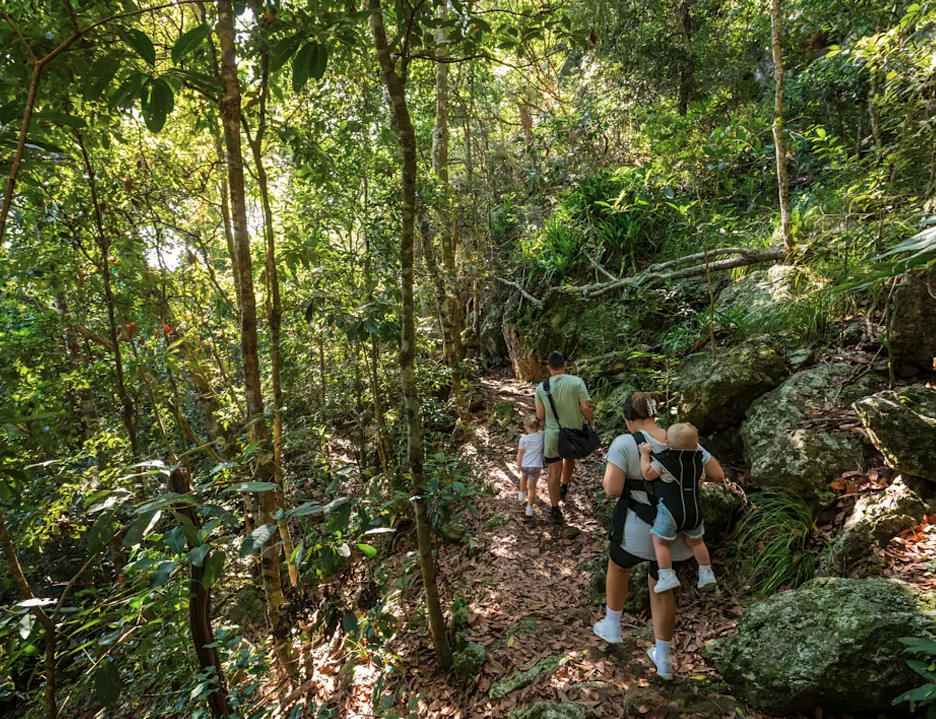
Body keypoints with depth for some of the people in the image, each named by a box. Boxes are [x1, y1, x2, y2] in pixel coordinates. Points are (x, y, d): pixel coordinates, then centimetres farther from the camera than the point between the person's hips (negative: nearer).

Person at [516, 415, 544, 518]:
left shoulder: (524, 438, -5)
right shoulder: (542, 436, -3)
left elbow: (520, 453, -2)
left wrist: (518, 464, 6)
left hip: (525, 466, 1)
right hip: (536, 467, -1)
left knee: (524, 476, 35)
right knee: (532, 487, 11)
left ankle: (522, 494, 49)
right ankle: (529, 509, 14)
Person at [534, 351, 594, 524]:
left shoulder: (541, 387, -8)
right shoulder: (577, 382, -14)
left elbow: (540, 416, -5)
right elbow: (586, 407, -16)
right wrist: (591, 424, 2)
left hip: (552, 434, 0)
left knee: (554, 471, 9)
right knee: (569, 459, 30)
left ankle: (554, 510, 15)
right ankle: (564, 488, 51)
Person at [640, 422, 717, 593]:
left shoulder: (664, 461, -12)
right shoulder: (698, 460, 6)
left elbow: (648, 474, -13)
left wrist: (645, 454, -5)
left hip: (671, 510, -6)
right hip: (694, 510, 6)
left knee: (660, 542, 5)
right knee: (695, 541, 24)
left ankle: (667, 576, 3)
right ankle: (706, 573, 29)